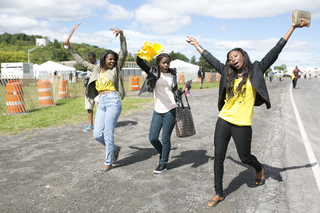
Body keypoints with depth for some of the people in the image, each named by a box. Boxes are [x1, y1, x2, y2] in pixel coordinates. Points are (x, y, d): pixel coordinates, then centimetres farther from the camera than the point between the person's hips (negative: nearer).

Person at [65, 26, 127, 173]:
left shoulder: (116, 68, 4)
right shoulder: (97, 69, 17)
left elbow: (124, 53, -7)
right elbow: (82, 62, 30)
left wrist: (122, 36, -19)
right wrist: (71, 49, 33)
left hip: (113, 102, -6)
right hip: (101, 103, 6)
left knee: (108, 133, -4)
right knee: (97, 135, 3)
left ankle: (108, 163, 11)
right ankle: (115, 148, 29)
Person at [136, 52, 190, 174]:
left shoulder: (172, 74, 6)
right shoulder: (153, 71, 2)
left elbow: (175, 92, 10)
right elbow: (139, 62, -13)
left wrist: (183, 89, -8)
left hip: (170, 110, -1)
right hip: (158, 110, 2)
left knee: (165, 139, 3)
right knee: (152, 138, 4)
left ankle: (163, 163, 21)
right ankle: (162, 154, 35)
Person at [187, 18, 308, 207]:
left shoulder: (255, 71, 1)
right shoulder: (228, 73, 8)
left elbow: (275, 51, -1)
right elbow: (211, 59, 17)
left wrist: (293, 27, -3)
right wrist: (197, 45, 25)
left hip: (242, 124, -3)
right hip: (223, 121, 3)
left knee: (245, 157, 12)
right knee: (218, 158, 5)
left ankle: (260, 169, 49)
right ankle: (219, 194, 22)